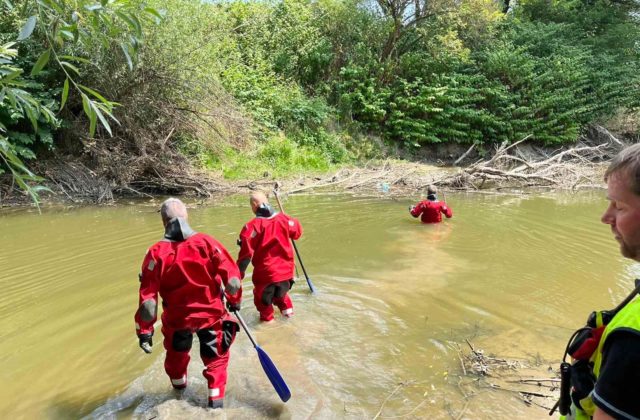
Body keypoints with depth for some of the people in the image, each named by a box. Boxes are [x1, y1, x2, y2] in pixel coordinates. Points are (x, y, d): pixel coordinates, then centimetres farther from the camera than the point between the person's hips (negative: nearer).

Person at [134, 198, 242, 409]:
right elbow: (232, 276, -13)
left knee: (176, 356, 31)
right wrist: (234, 300, 5)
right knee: (215, 358, 23)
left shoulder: (156, 253, -16)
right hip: (212, 313, -1)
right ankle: (216, 398, 24)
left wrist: (144, 331, -4)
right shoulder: (206, 242, -15)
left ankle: (179, 385, 54)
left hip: (178, 319, 1)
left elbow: (148, 297, -16)